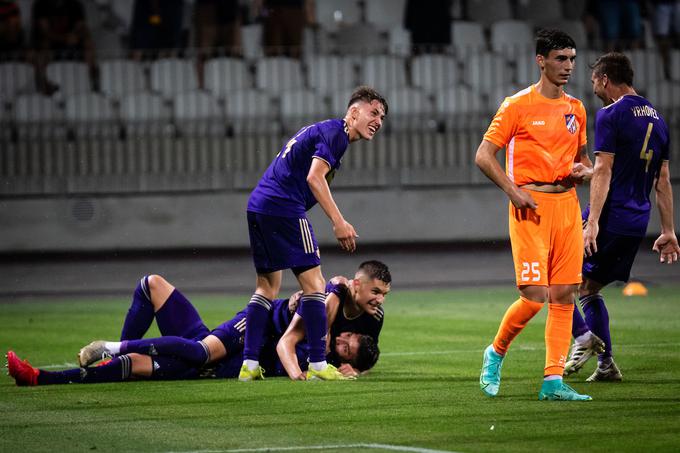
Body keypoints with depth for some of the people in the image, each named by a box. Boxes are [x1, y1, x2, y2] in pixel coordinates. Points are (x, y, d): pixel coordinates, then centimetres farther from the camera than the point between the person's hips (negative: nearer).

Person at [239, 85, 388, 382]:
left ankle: (249, 364, 11)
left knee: (267, 287, 14)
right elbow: (314, 177, -18)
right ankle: (318, 365, -10)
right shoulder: (335, 132, -6)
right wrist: (338, 222, -21)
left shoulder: (320, 130, 25)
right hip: (284, 208, -10)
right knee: (313, 283, -7)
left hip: (258, 203, 10)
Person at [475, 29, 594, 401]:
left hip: (567, 203, 6)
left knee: (564, 295, 0)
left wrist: (582, 171, 2)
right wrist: (513, 191, -14)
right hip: (531, 207, -6)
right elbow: (484, 156, -5)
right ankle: (496, 353, 13)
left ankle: (553, 380, 2)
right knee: (534, 296, -11)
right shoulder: (518, 106, -4)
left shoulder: (576, 109, 13)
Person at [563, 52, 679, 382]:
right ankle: (606, 364, 8)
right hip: (638, 223, 8)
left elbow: (603, 172, -16)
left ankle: (583, 336, -17)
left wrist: (592, 223, -19)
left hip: (610, 216, -8)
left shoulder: (611, 116, -9)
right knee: (589, 289, 16)